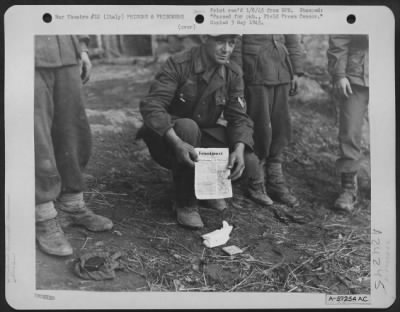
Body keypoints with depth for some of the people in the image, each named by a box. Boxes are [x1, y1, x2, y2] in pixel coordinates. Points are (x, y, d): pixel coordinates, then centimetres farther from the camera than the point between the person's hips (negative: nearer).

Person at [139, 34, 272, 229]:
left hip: (205, 134, 4)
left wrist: (239, 148, -30)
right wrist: (177, 142, -45)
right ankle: (185, 203, -20)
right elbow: (151, 105, -29)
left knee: (244, 162, -20)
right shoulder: (178, 65, -20)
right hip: (169, 136, -4)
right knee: (187, 127, -38)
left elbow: (239, 117, -8)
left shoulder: (233, 73, -5)